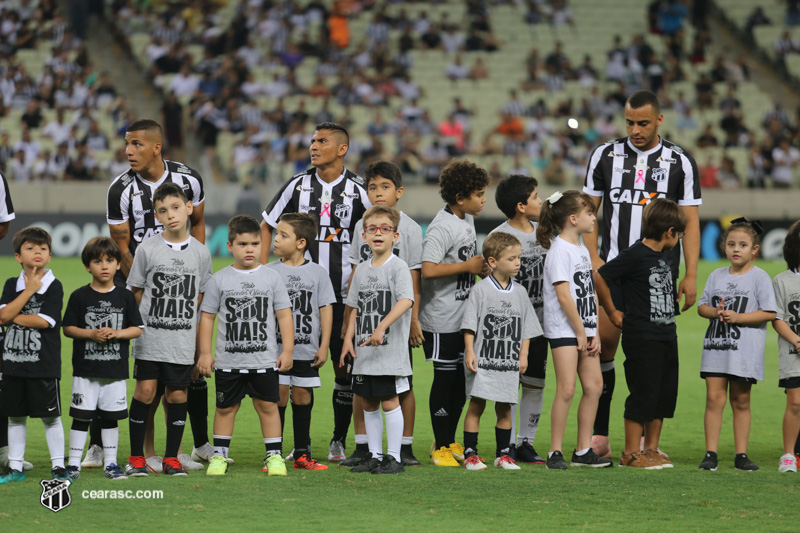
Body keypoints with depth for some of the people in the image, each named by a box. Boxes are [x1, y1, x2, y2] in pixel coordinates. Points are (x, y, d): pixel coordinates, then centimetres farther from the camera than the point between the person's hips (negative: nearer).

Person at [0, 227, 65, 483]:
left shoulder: (54, 286, -5)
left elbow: (44, 321, -15)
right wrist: (29, 291, -10)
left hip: (44, 364, -4)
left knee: (50, 416, 1)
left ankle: (58, 466, 9)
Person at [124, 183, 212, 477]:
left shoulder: (201, 252, 4)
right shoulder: (147, 249, -1)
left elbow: (201, 298, 11)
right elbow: (137, 292, 7)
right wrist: (155, 316, 5)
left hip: (183, 340, 1)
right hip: (149, 336, -1)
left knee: (177, 394, 3)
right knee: (145, 391, -5)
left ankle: (172, 458, 13)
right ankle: (136, 457, 3)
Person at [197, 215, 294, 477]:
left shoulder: (271, 277, 3)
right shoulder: (219, 280, 2)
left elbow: (284, 315, 5)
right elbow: (207, 317, 5)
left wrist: (287, 350, 0)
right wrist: (205, 352, 1)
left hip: (264, 359, 0)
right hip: (228, 360, 0)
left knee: (267, 406, 1)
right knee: (225, 407, 7)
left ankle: (274, 455, 7)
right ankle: (219, 455, 16)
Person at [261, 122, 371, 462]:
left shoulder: (358, 190, 0)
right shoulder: (298, 186, 5)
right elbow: (267, 226, 13)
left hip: (343, 293, -1)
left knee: (344, 368, 1)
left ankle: (339, 441, 12)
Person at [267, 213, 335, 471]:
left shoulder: (317, 273, 2)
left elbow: (326, 309, 4)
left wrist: (323, 346, 0)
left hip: (307, 351, 1)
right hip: (275, 349, -1)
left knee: (302, 396, 7)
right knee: (278, 396, -4)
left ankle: (302, 454, 14)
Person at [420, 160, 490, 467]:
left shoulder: (467, 220, 11)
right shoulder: (442, 227, -18)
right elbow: (428, 269, -29)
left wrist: (481, 268, 6)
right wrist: (468, 266, -20)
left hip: (466, 314, 9)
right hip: (442, 321, -9)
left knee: (462, 379, 12)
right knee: (445, 378, -2)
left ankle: (449, 442, 22)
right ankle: (441, 447, 6)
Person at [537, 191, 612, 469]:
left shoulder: (582, 250, 15)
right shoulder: (559, 250, -12)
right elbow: (563, 295, -17)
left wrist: (595, 332, 8)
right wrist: (580, 331, -13)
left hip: (584, 328, 9)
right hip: (563, 329, -9)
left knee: (594, 386, 6)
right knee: (566, 389, -12)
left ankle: (583, 451, 13)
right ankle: (555, 452, -7)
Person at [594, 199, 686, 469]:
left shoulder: (663, 256, 12)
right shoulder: (635, 256, -14)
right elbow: (600, 277, -14)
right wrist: (612, 312, -5)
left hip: (667, 336, 9)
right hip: (641, 338, -9)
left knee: (664, 396, 11)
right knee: (643, 395, -6)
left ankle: (651, 449, 19)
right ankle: (631, 453, 2)